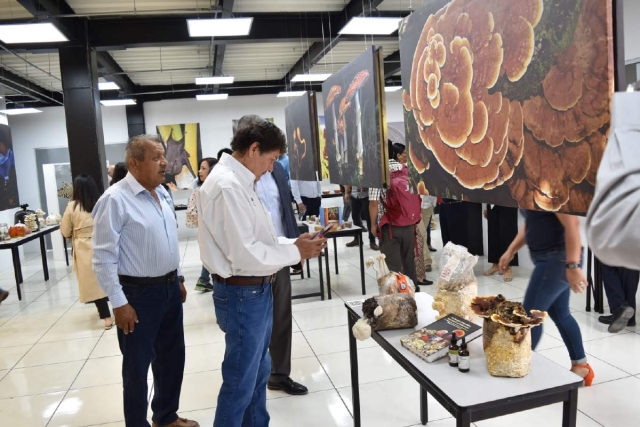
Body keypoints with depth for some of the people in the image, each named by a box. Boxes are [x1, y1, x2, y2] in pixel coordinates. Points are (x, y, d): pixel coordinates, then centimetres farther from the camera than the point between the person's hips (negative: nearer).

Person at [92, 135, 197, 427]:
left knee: (172, 357, 20)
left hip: (169, 288, 8)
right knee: (137, 365, 10)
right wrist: (119, 303, -17)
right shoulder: (115, 199, -17)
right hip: (138, 293, -7)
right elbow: (103, 257, -17)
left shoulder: (163, 193, 6)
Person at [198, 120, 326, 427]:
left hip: (257, 290, 10)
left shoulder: (240, 182, 8)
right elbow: (246, 255, -26)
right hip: (242, 294, -10)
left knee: (258, 372, 24)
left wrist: (295, 243, 1)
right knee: (240, 380, 7)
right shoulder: (227, 185, -22)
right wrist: (296, 252, -14)